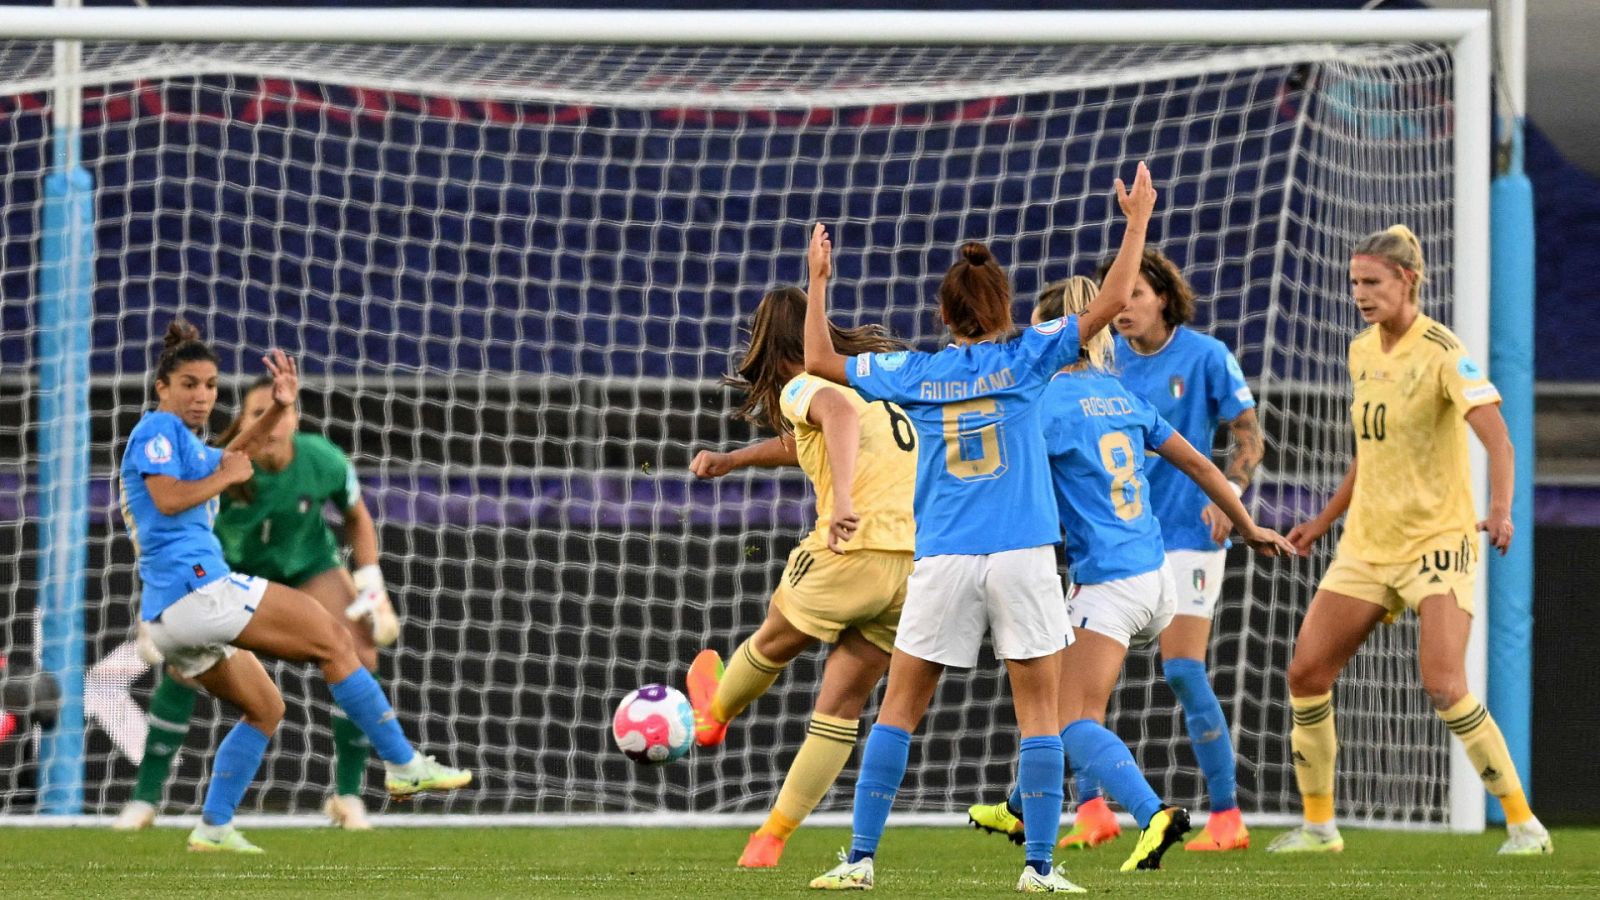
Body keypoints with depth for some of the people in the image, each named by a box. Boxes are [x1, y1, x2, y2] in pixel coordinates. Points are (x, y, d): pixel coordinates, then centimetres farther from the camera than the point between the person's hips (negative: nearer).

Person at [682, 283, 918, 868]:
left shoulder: (803, 386, 0)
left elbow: (841, 414, -25)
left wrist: (843, 498, -37)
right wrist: (731, 461, 43)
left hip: (854, 551, -6)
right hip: (920, 560, 6)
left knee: (774, 642, 26)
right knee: (842, 703, 13)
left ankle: (714, 715, 52)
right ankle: (771, 837, 16)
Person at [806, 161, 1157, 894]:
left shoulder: (916, 374, 5)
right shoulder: (1024, 359, 0)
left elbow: (819, 360, 16)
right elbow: (1111, 303, 0)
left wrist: (818, 280, 24)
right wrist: (1137, 221, 9)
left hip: (942, 560, 2)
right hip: (1021, 558, -1)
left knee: (900, 706, 8)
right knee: (1039, 707, 3)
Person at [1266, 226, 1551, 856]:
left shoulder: (1441, 352, -14)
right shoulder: (1362, 352, 9)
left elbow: (1496, 437, -25)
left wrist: (1500, 508, -42)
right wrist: (1323, 521, 24)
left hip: (1436, 538, -7)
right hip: (1366, 543, 7)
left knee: (1444, 687, -19)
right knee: (1306, 672, 1)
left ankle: (1523, 824, -7)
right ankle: (1318, 825, 14)